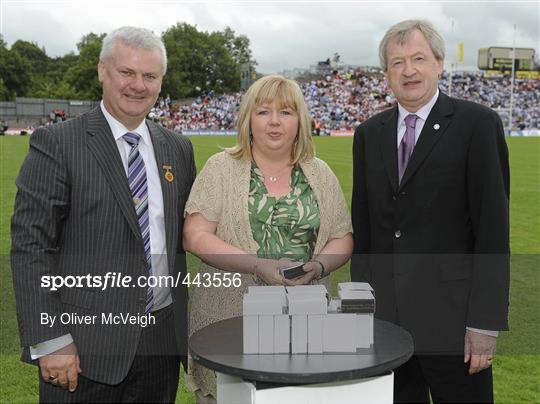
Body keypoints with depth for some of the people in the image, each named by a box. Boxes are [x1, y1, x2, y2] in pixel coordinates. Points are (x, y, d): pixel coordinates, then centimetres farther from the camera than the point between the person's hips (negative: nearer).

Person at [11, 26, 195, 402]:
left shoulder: (178, 148, 8)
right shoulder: (56, 144, -7)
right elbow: (30, 245, -10)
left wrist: (194, 326, 8)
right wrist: (49, 341, -14)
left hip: (163, 338, 5)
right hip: (86, 341, -4)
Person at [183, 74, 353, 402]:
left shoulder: (320, 173, 8)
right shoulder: (221, 168, 0)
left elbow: (343, 239, 9)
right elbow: (195, 237, -7)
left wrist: (318, 266, -11)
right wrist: (257, 265, -18)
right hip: (229, 319, -2)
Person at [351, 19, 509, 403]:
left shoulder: (478, 124, -6)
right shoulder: (369, 134, 8)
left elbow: (493, 226, -10)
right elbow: (362, 225, 11)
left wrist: (485, 322, -13)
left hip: (451, 314, -4)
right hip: (384, 317, 4)